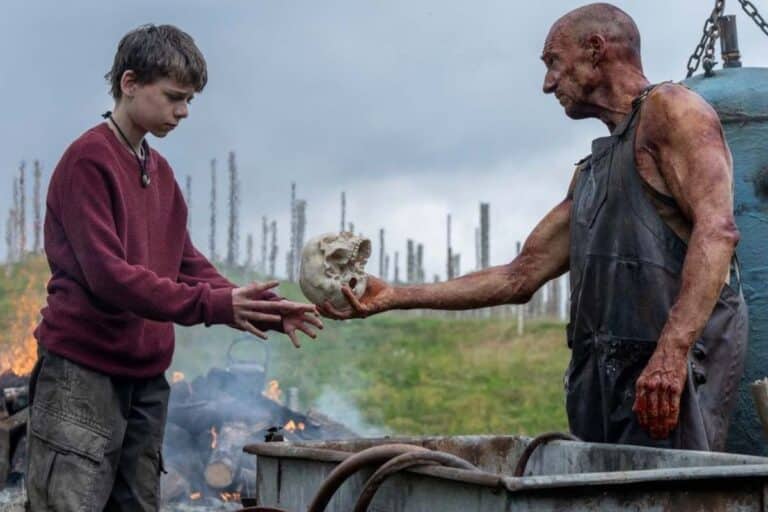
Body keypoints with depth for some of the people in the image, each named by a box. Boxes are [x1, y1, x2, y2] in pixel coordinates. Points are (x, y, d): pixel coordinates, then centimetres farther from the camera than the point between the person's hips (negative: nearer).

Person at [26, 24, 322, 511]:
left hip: (146, 379, 8)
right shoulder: (87, 159, -11)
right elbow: (107, 274, -19)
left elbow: (189, 264, 12)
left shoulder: (161, 170, 14)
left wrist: (264, 310, -3)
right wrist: (216, 306, -24)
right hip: (83, 375, -8)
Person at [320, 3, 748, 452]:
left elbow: (717, 229, -15)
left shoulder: (669, 108, 1)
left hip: (676, 364, -8)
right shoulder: (592, 171, 26)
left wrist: (671, 351, -26)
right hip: (603, 379, 8)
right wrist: (396, 297, 20)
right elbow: (520, 277, 25)